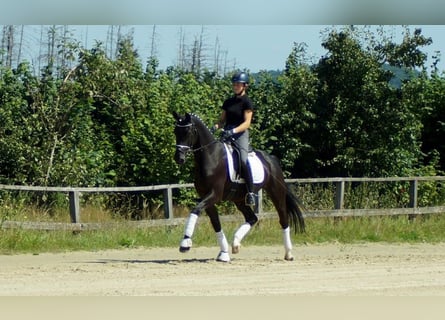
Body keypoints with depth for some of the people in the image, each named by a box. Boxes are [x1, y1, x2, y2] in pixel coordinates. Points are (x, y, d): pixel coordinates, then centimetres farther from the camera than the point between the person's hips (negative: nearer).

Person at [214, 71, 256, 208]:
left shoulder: (247, 102, -2)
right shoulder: (228, 102, 17)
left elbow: (247, 123, -10)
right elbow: (222, 119, 20)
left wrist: (234, 131, -25)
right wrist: (216, 126, -3)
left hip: (240, 134, -7)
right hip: (227, 134, 7)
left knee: (244, 160, -26)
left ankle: (250, 193, -24)